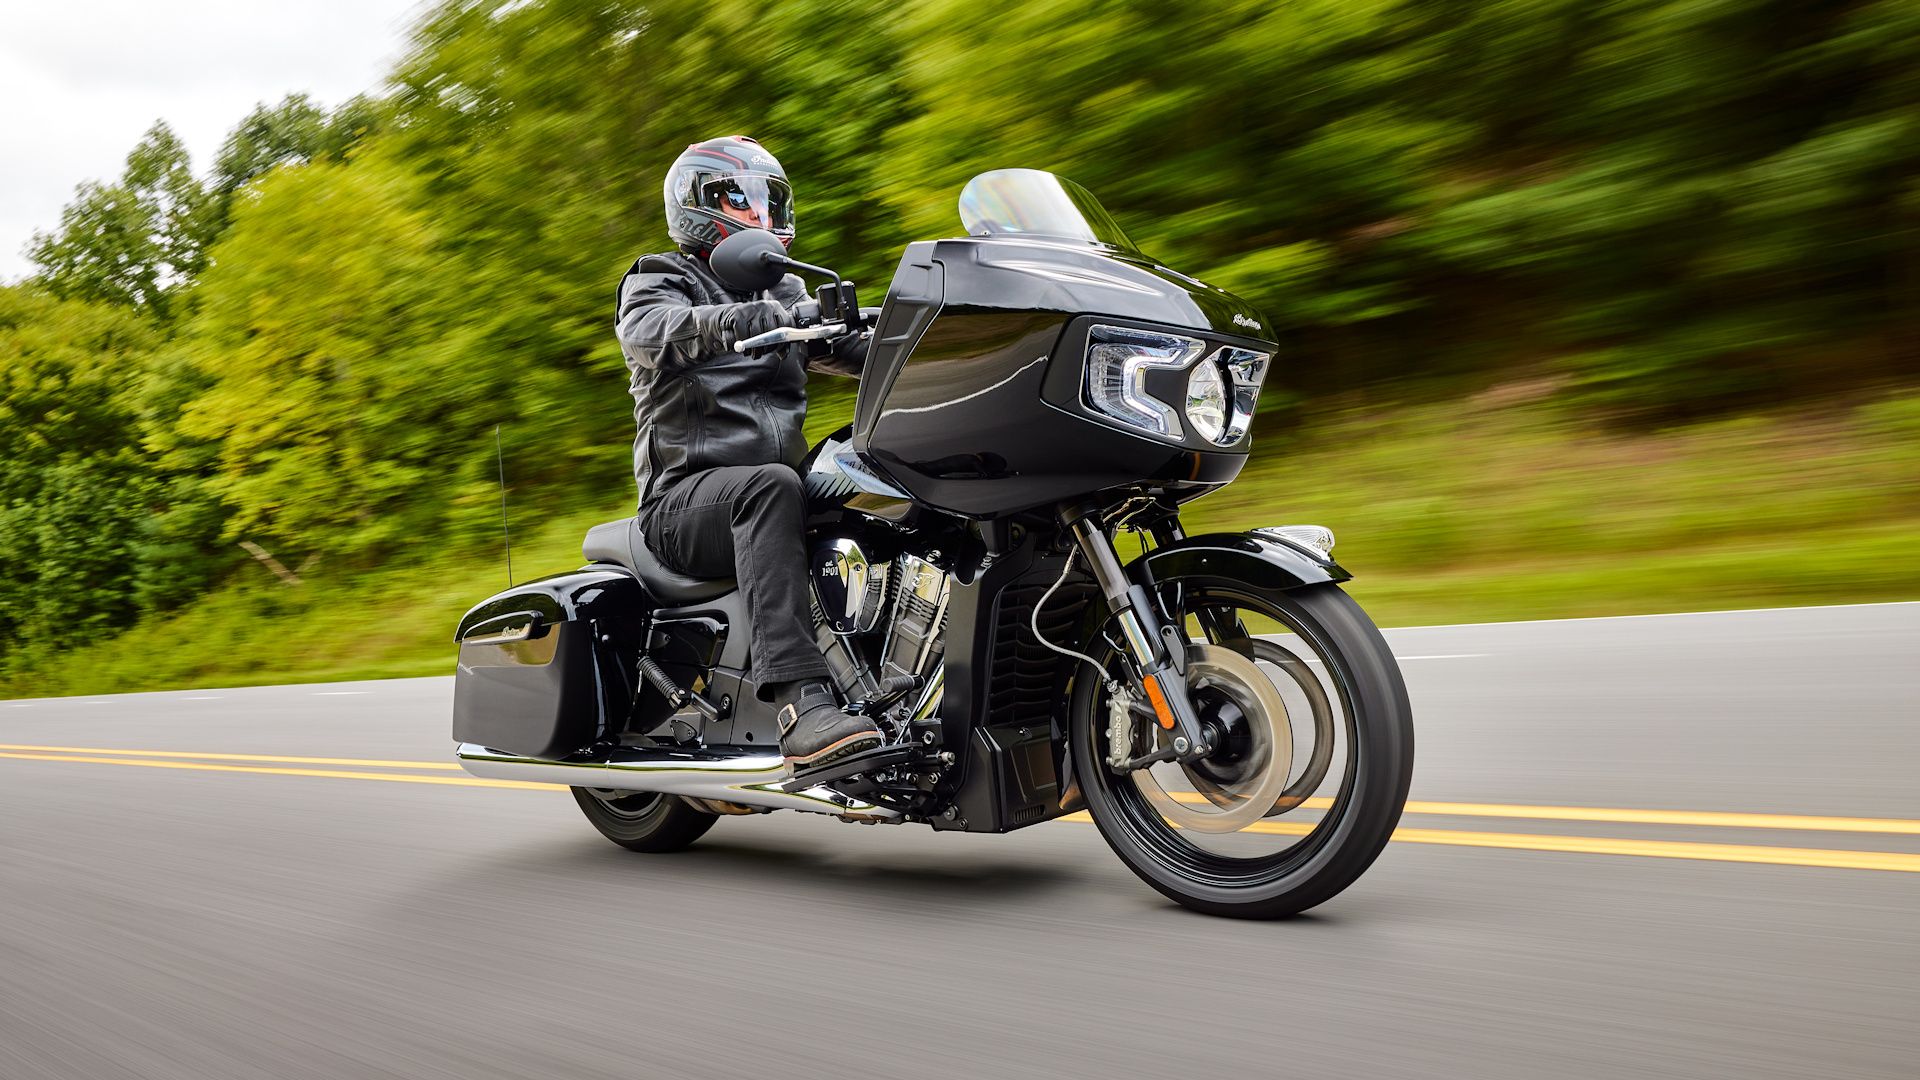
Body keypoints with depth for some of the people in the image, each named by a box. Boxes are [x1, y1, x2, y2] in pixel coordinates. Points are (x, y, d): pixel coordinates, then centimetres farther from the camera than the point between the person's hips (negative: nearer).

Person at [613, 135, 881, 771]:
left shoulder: (784, 292, 26)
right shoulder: (658, 281, 8)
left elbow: (857, 346, 13)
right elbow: (649, 330, -17)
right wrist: (755, 317, -35)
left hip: (766, 489, 6)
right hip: (685, 497, -5)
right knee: (772, 487, -38)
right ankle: (801, 703, -50)